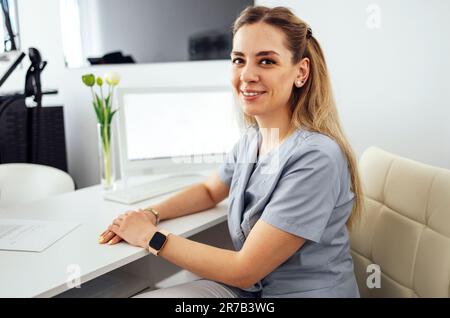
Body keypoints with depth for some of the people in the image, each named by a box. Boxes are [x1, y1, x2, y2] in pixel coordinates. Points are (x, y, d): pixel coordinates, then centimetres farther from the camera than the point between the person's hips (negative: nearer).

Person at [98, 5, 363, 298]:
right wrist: (149, 215, 0)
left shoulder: (314, 158, -26)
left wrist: (150, 236, -13)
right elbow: (209, 191, 18)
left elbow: (243, 270, -22)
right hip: (249, 285, 6)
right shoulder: (252, 138, -2)